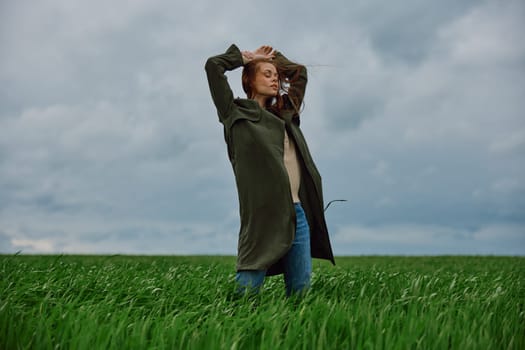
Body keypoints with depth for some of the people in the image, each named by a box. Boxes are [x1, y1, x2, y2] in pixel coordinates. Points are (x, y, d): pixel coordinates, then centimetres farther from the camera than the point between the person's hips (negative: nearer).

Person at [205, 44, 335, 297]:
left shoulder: (285, 114, 23)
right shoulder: (237, 113, 8)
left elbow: (300, 72, 37)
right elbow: (213, 65, 1)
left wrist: (273, 57, 33)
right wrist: (246, 57, 16)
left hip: (297, 211, 6)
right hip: (262, 212, -6)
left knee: (301, 290, 3)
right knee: (248, 290, -9)